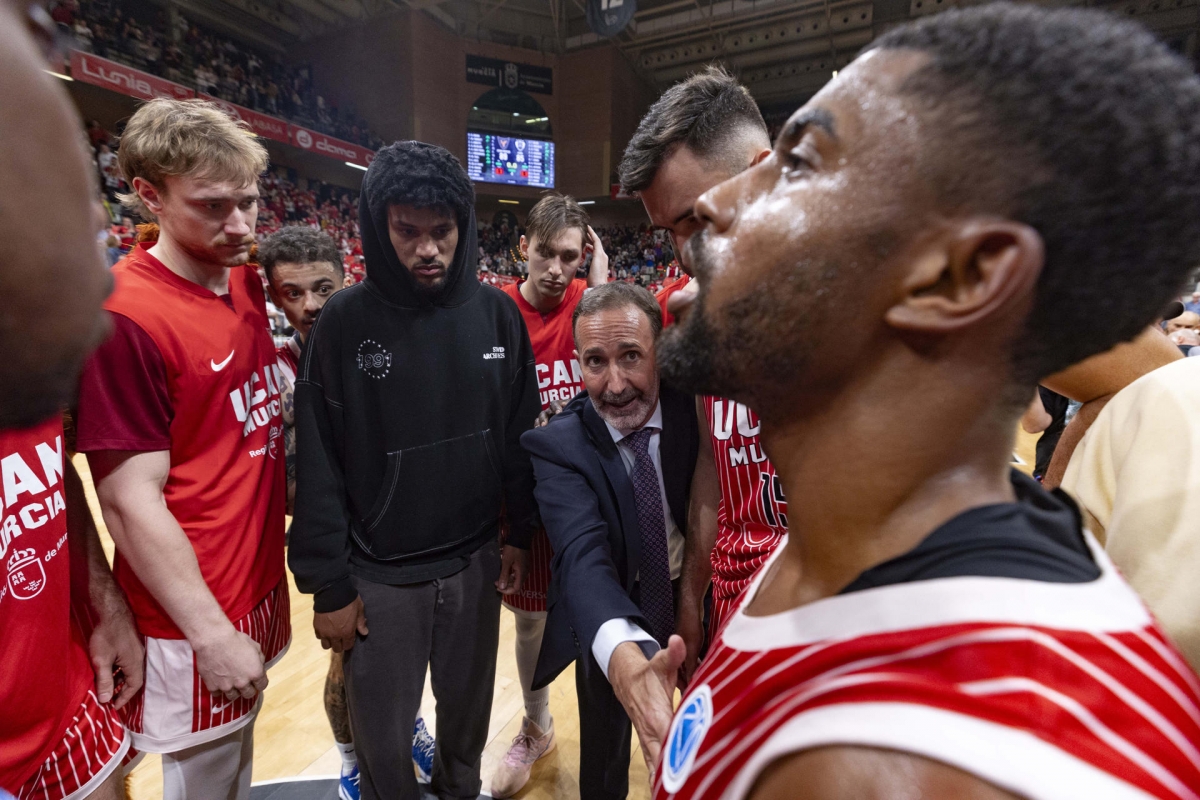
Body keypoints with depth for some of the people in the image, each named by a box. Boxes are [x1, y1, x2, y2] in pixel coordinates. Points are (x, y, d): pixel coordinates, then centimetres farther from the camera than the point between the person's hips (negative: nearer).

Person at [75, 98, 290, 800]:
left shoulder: (249, 282, 2)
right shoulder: (125, 316, -20)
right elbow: (131, 501, -20)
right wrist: (211, 633, -17)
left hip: (260, 582, 7)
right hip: (196, 623, -6)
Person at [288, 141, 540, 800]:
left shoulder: (496, 313, -3)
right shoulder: (345, 322, -10)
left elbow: (520, 432, 3)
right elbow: (318, 465, -8)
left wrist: (520, 533, 3)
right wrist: (327, 585, -7)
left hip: (477, 561, 3)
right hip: (378, 574, -2)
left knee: (468, 709, 23)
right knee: (381, 735, 17)